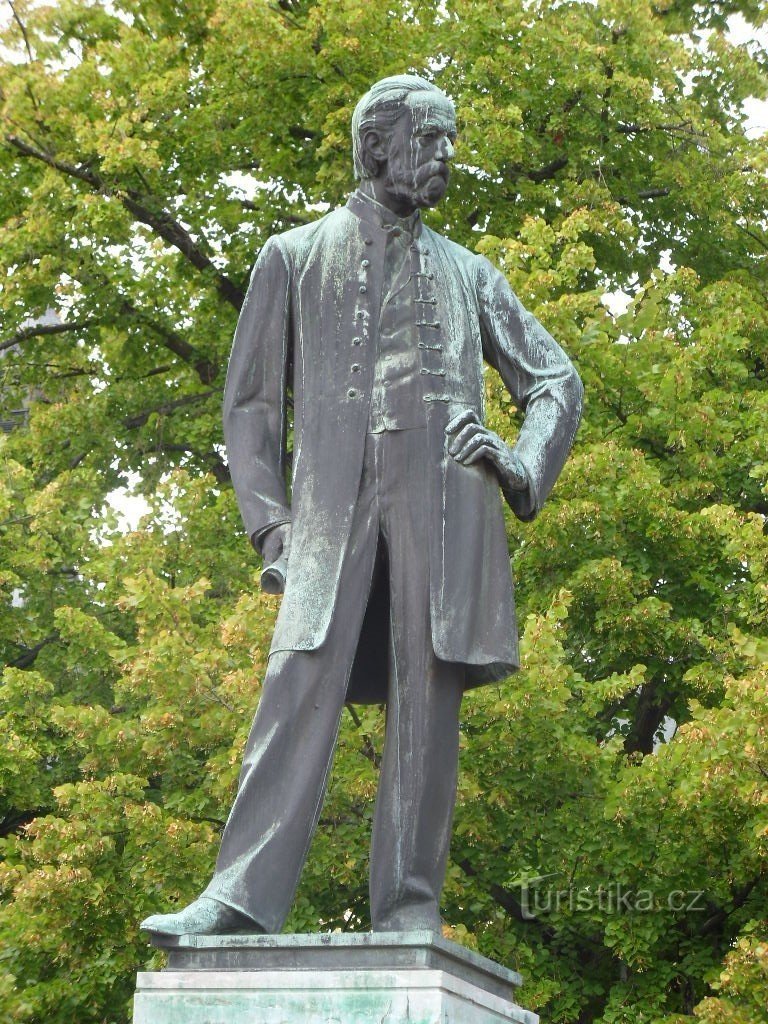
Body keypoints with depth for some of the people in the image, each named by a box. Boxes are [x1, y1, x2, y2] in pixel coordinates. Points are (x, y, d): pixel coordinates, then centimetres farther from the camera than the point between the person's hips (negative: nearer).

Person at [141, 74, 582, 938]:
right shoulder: (294, 258, 19)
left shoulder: (468, 274, 25)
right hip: (334, 501, -1)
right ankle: (242, 897, -22)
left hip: (441, 492, 2)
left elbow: (555, 381, 24)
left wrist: (526, 466, 2)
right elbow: (252, 402, 15)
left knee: (427, 692, -6)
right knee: (301, 683, -16)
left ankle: (409, 912, -7)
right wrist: (268, 518, 1)